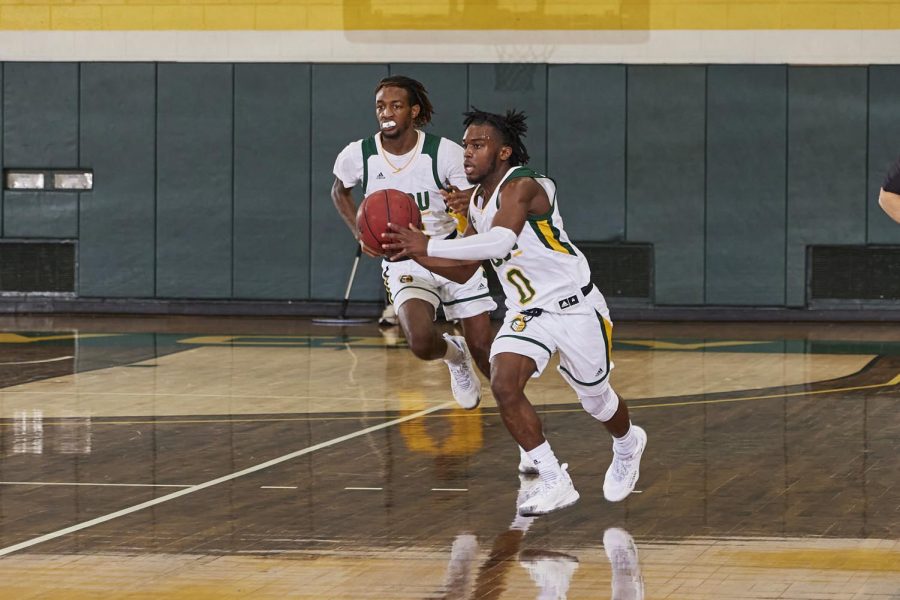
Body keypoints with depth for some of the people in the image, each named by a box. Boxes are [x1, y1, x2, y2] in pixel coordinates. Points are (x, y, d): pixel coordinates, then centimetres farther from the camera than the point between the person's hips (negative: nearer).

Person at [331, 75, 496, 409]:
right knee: (421, 343, -24)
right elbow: (340, 191, 14)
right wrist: (361, 234, -1)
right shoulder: (358, 156, -9)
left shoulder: (445, 153, -16)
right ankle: (454, 354, 14)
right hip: (403, 260, 1)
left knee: (483, 348, 0)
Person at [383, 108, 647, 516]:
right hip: (526, 314, 7)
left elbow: (502, 240, -41)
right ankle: (554, 483, -7)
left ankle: (628, 444, 47)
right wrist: (414, 253, -5)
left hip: (574, 307, -7)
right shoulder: (477, 202, 5)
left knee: (595, 400, 10)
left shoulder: (522, 187, -22)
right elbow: (461, 271, 12)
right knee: (504, 386, -18)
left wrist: (429, 245, -42)